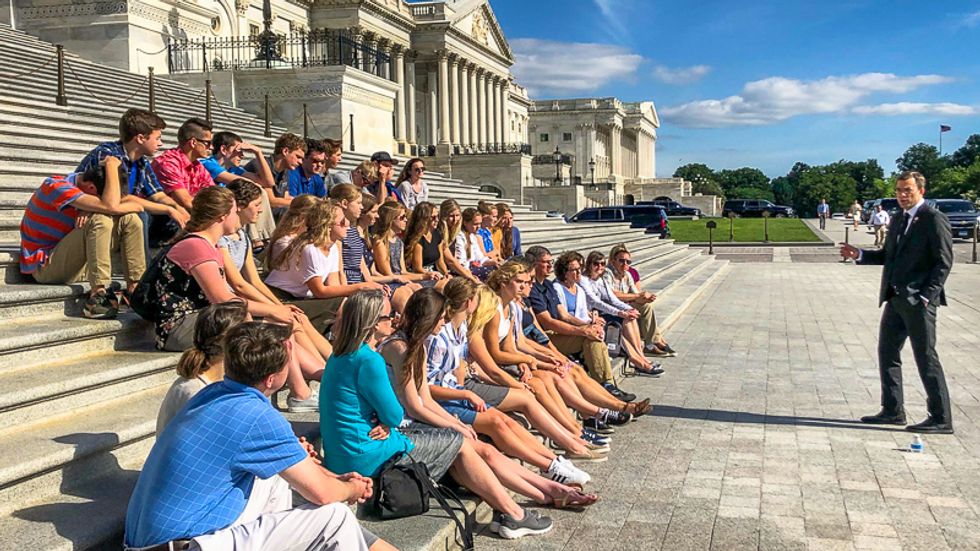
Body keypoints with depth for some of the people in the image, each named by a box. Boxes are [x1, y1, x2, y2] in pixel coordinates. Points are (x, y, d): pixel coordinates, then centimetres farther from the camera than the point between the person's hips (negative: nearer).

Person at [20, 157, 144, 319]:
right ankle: (98, 296, -32)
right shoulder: (55, 186, -20)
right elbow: (110, 206, -31)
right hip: (46, 267, -8)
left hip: (77, 265, 8)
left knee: (130, 219, -5)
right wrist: (111, 165, -20)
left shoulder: (88, 189, 5)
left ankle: (136, 289, -9)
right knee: (100, 221, -29)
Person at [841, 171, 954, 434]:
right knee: (887, 352, 11)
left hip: (919, 301, -8)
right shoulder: (897, 220, 16)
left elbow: (943, 262, -12)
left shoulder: (934, 220, -8)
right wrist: (860, 254, 5)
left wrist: (926, 295, -18)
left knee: (926, 358, -3)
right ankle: (892, 411, 21)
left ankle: (941, 419, 5)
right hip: (895, 299, 8)